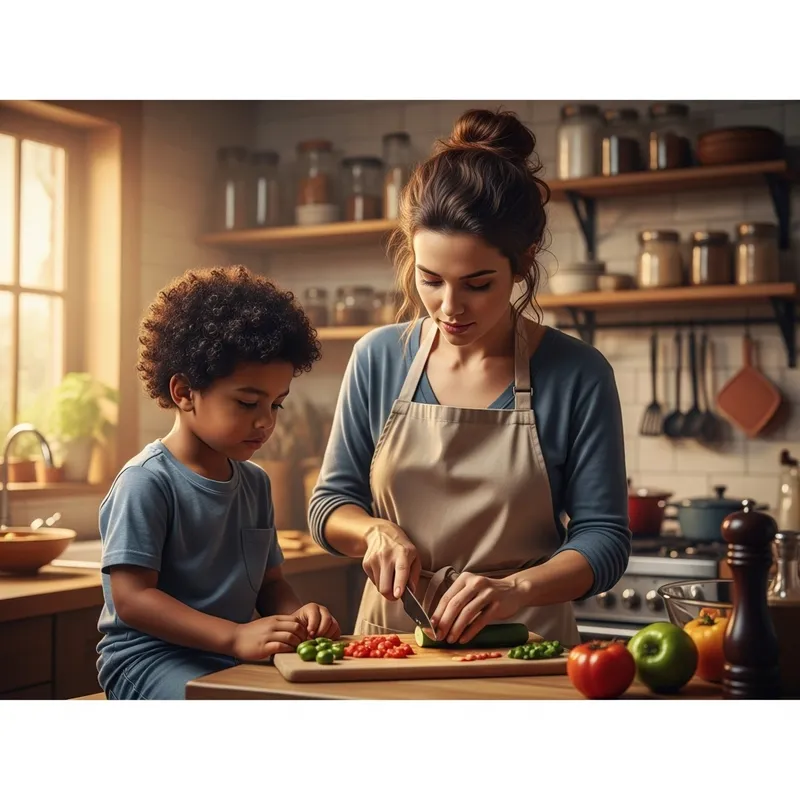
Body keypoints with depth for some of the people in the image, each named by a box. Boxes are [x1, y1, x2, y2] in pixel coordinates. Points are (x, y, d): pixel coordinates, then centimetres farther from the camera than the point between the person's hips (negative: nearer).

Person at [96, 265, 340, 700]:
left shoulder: (254, 483, 15)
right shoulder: (146, 483, -11)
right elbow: (131, 597, -17)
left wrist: (297, 616, -6)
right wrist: (235, 636, -27)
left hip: (235, 660, 7)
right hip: (149, 659, -7)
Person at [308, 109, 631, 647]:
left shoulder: (577, 375, -4)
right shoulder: (378, 359, 3)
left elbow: (604, 539, -3)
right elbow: (330, 503, 11)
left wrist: (516, 588, -19)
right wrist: (374, 531, -9)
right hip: (389, 645, 2)